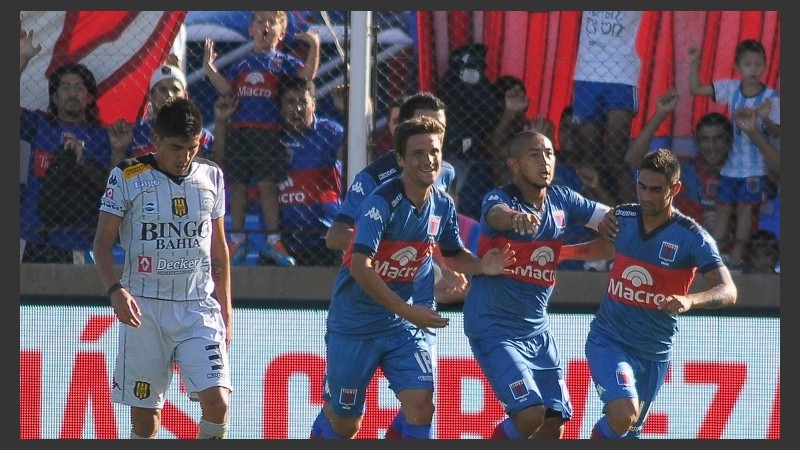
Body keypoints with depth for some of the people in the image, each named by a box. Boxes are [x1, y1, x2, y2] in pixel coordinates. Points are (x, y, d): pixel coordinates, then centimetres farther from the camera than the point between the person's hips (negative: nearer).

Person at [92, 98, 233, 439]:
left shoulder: (211, 177, 7)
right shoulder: (128, 177, -3)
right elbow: (102, 242, -2)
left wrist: (225, 309, 16)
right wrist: (115, 290, -19)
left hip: (199, 308, 2)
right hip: (145, 308, -2)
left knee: (217, 400, -15)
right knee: (144, 413, 1)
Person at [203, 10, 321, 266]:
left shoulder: (282, 62, 8)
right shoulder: (243, 63, 15)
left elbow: (308, 74, -6)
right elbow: (225, 88, 7)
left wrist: (314, 47, -17)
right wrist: (209, 66, 0)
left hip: (268, 131, -3)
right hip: (239, 129, 3)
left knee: (268, 185, -6)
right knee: (238, 186, 4)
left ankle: (273, 240, -2)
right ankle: (238, 240, 12)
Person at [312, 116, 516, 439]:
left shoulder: (442, 205, -1)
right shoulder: (381, 203, -22)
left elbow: (455, 255, 16)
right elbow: (361, 267, -31)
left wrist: (482, 266, -7)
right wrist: (407, 311, -34)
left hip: (403, 327, 5)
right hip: (354, 325, -5)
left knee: (421, 404, -15)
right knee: (343, 423, 6)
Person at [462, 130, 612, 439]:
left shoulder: (562, 200, 3)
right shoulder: (499, 198, -15)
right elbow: (496, 213, -39)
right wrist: (515, 217, -63)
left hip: (537, 329, 7)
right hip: (494, 329, -7)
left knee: (554, 423, 4)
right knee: (530, 415, -21)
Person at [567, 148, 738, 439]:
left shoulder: (693, 238, -13)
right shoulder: (621, 218, -4)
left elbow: (728, 292, -23)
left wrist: (690, 301, -42)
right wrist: (560, 251, 13)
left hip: (654, 353, 1)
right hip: (609, 340, -1)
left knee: (630, 430, 15)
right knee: (623, 414, -26)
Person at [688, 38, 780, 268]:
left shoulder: (770, 98, -13)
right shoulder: (731, 88, -2)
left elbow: (777, 133, -14)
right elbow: (696, 89, -1)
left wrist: (766, 119, -34)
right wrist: (694, 63, -13)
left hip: (755, 165, -4)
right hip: (732, 161, 4)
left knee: (746, 206, -3)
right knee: (723, 206, 7)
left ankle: (737, 253, 4)